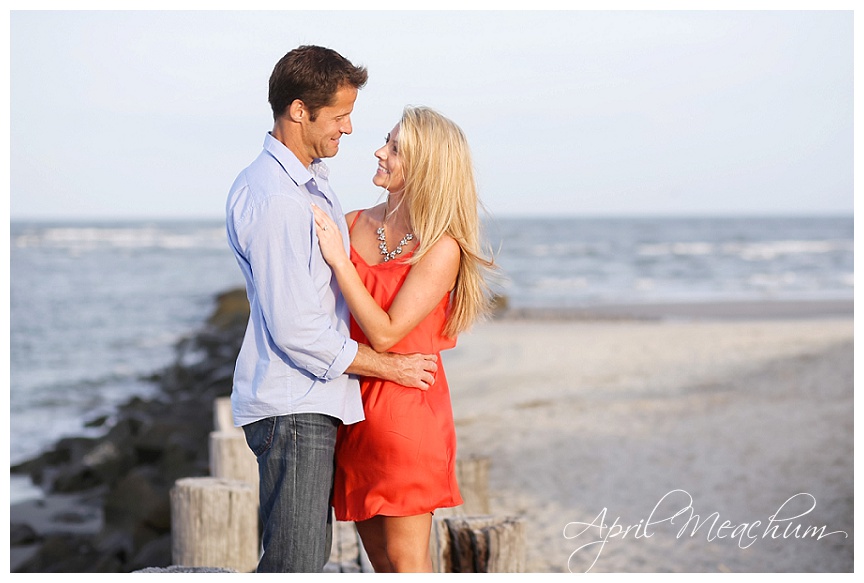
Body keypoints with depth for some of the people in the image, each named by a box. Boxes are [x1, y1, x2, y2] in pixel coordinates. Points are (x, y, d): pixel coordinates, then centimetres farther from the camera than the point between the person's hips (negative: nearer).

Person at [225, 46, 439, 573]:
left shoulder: (313, 182, 14)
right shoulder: (274, 200, -19)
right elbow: (295, 330, -21)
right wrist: (389, 366, -11)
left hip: (314, 402, 10)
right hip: (292, 408, -10)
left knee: (312, 554, 13)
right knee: (295, 566, -9)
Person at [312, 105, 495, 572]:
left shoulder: (443, 248, -11)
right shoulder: (353, 225, 5)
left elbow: (386, 333, -18)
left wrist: (339, 260, -18)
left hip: (405, 409, -6)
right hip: (353, 406, 6)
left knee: (405, 557, -1)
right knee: (379, 559, 12)